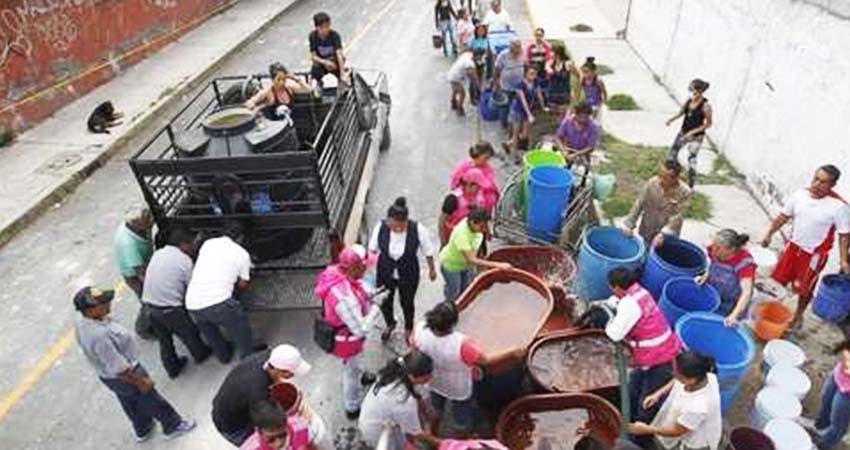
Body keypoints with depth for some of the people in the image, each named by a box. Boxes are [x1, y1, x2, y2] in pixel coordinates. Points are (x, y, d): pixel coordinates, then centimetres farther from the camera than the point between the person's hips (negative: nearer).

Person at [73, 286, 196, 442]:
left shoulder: (81, 320, -13)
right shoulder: (99, 336, -41)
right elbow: (119, 368, -30)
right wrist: (140, 382, -17)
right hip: (124, 377, -8)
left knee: (130, 403, 30)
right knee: (152, 401, 16)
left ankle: (142, 431, 53)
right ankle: (173, 426, 39)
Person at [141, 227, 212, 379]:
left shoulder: (157, 254, 7)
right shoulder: (184, 260, -13)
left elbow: (146, 275, 14)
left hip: (150, 306, 7)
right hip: (169, 308, -6)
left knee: (164, 340, 23)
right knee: (189, 333, 20)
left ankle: (173, 368, 39)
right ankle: (200, 354, 43)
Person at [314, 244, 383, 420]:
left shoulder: (335, 271, -20)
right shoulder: (345, 298, -44)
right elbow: (361, 329, -34)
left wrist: (369, 296, -9)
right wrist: (376, 307, -24)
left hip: (340, 329, 8)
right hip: (346, 339, -8)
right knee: (351, 372, 20)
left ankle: (360, 375, 68)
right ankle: (352, 409, 46)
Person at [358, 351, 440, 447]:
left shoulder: (394, 373, -16)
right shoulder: (405, 401, -36)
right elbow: (416, 434, -18)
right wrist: (438, 442, -3)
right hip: (376, 438, -7)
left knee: (417, 401, 3)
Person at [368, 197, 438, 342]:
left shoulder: (418, 230, -30)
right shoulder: (381, 227, -25)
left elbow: (428, 251, -11)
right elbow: (373, 249, -7)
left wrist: (432, 269, 3)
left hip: (408, 275, -1)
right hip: (385, 273, 2)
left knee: (407, 303, 21)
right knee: (384, 301, 21)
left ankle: (409, 328, 56)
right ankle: (390, 324, 58)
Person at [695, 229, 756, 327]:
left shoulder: (744, 263, -30)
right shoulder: (715, 252, -16)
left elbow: (747, 292, -38)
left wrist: (734, 316, -47)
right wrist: (705, 277, -14)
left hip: (732, 305, -5)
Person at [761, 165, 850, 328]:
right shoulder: (799, 194, -11)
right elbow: (783, 216, 2)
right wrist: (769, 235, 2)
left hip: (815, 253, -4)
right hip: (793, 246, 4)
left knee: (804, 288, 12)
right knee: (779, 279, 14)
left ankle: (798, 315, 36)